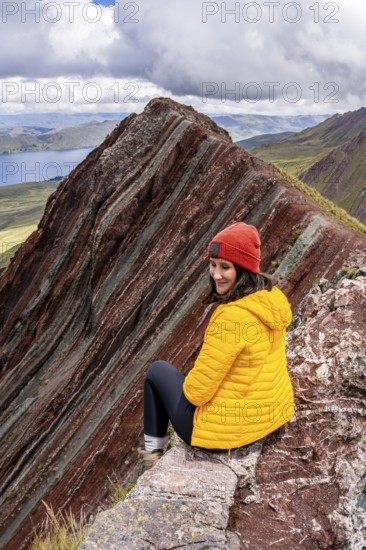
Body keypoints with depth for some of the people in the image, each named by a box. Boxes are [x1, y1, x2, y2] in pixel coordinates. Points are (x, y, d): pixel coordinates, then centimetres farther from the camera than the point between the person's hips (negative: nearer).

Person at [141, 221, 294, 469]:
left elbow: (198, 391, -23)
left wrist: (190, 385, -1)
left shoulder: (230, 317, -32)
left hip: (228, 430, -7)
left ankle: (153, 452, 31)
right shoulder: (272, 296, -6)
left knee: (158, 370, 16)